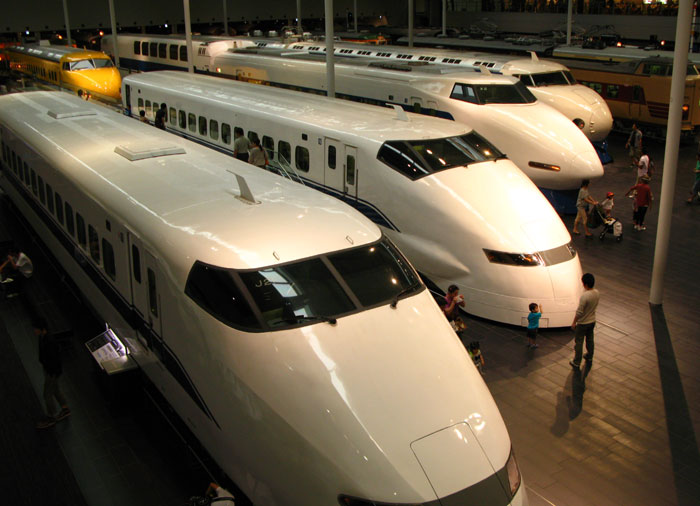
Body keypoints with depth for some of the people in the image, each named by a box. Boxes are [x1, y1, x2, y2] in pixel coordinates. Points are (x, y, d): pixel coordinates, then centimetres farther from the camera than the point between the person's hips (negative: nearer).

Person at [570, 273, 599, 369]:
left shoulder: (584, 296, -32)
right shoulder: (596, 293, -8)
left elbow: (579, 312, -25)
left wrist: (574, 322, -13)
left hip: (582, 323, -7)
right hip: (592, 321, 7)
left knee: (578, 342, 7)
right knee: (590, 340, 26)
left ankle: (576, 363, 16)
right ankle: (589, 357, 44)